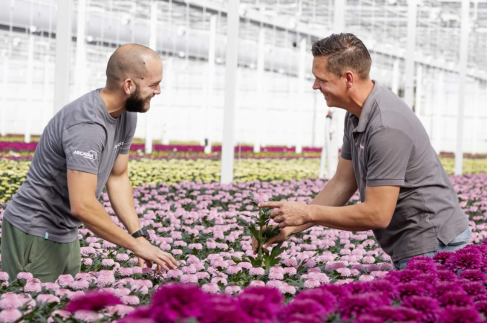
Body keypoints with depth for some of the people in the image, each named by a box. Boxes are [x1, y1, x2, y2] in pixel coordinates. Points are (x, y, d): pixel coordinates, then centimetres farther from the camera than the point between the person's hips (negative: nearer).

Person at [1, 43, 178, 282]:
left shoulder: (127, 117, 1)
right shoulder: (86, 125, -28)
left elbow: (118, 177, 9)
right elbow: (82, 205, -32)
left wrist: (139, 235, -2)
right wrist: (135, 244, -24)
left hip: (66, 235, 9)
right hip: (36, 235, -9)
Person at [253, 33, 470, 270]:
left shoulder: (386, 128, -26)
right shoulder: (356, 116, 5)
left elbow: (377, 215, -25)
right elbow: (342, 184, 10)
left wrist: (308, 213, -16)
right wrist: (290, 227, 2)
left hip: (433, 246, -9)